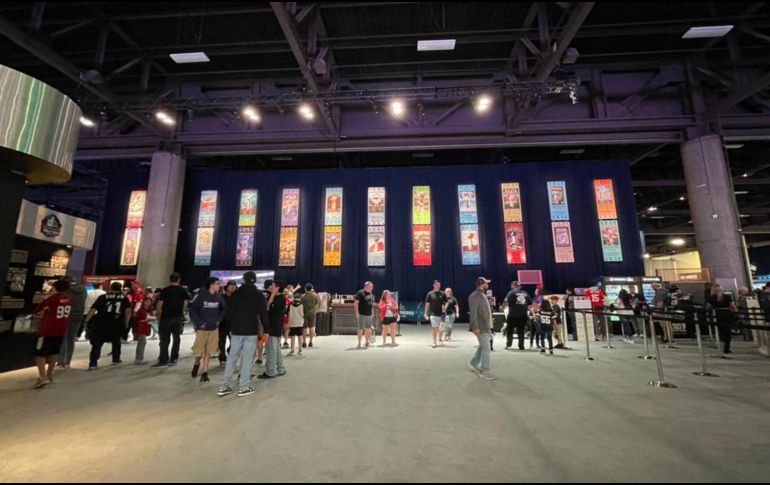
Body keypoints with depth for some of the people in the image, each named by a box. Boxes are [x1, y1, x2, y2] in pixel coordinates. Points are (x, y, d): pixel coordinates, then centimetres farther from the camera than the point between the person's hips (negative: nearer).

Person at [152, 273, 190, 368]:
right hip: (178, 317, 3)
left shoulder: (165, 290, -7)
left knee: (164, 339, 3)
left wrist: (158, 313, 5)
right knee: (176, 338, 13)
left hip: (166, 317, -3)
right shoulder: (183, 290, 1)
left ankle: (163, 360, 4)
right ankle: (173, 359, 18)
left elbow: (160, 303, -8)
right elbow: (186, 303, 1)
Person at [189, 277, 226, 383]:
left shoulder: (218, 297, -2)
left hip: (214, 328, 3)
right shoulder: (201, 295, -13)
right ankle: (197, 364, 34)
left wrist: (219, 319, 4)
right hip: (202, 328, -3)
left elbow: (223, 309, 14)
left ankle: (204, 373, 20)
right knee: (199, 351, 2)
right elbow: (192, 310, -10)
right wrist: (199, 323, -12)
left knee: (208, 352, 7)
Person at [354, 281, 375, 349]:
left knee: (368, 329, 11)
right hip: (362, 314, -6)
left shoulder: (371, 294, 14)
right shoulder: (360, 293, -7)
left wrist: (372, 313, 17)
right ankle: (359, 343, 10)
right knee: (360, 329, -3)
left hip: (369, 315, 6)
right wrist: (357, 313, -15)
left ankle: (367, 343, 23)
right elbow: (356, 303, -9)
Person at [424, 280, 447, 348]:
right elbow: (427, 304, 2)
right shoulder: (430, 294, 0)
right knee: (434, 328, -2)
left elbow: (446, 303, 10)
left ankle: (440, 340, 28)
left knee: (440, 328, 10)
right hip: (433, 314, -2)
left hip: (441, 314, 2)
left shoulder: (443, 294, 4)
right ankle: (434, 342, 7)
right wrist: (426, 314, -1)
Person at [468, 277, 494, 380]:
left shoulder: (482, 295, 14)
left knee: (483, 347, 19)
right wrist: (475, 327, -26)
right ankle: (484, 371, 3)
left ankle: (474, 363, 33)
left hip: (486, 326, 10)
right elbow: (473, 313, -23)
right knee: (486, 349, -6)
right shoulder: (475, 296, -17)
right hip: (481, 327, -10)